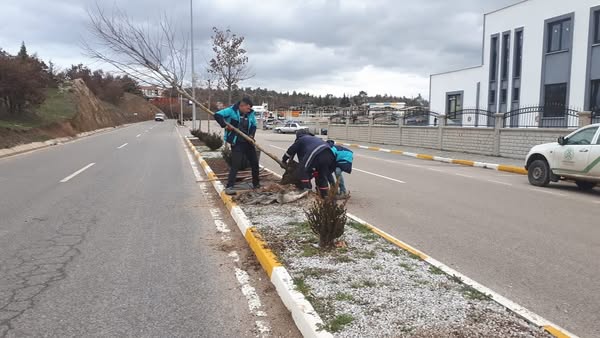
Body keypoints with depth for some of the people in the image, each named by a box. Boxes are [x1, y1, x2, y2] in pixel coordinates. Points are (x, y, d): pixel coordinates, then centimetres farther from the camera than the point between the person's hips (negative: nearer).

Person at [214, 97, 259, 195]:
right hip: (236, 143, -6)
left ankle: (256, 183, 30)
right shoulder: (231, 111, -13)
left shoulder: (251, 114, 2)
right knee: (235, 165, -11)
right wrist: (225, 125, -22)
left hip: (248, 142, 6)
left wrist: (251, 135, -4)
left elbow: (254, 125, 14)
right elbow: (217, 115, -13)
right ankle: (229, 187, -4)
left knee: (254, 162, 13)